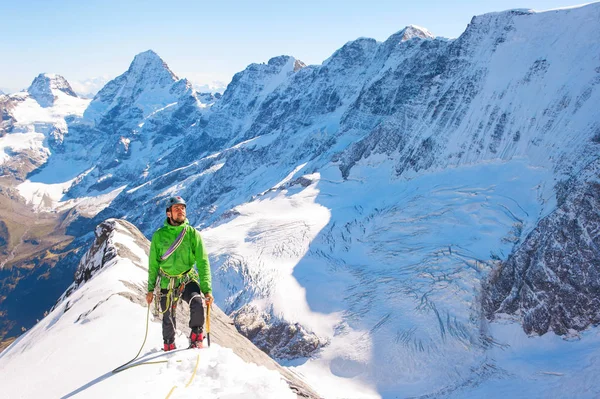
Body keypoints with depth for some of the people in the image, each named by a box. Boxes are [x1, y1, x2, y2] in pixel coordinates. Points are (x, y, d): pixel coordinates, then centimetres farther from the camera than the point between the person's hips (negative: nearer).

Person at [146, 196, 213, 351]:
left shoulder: (193, 234, -6)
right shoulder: (159, 235, -3)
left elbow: (203, 262, -7)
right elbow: (153, 264, 6)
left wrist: (207, 289, -13)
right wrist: (150, 289, 7)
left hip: (188, 280, -1)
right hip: (167, 283, 1)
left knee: (197, 303, -27)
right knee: (168, 319, 9)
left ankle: (196, 339, -7)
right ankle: (169, 348, 35)